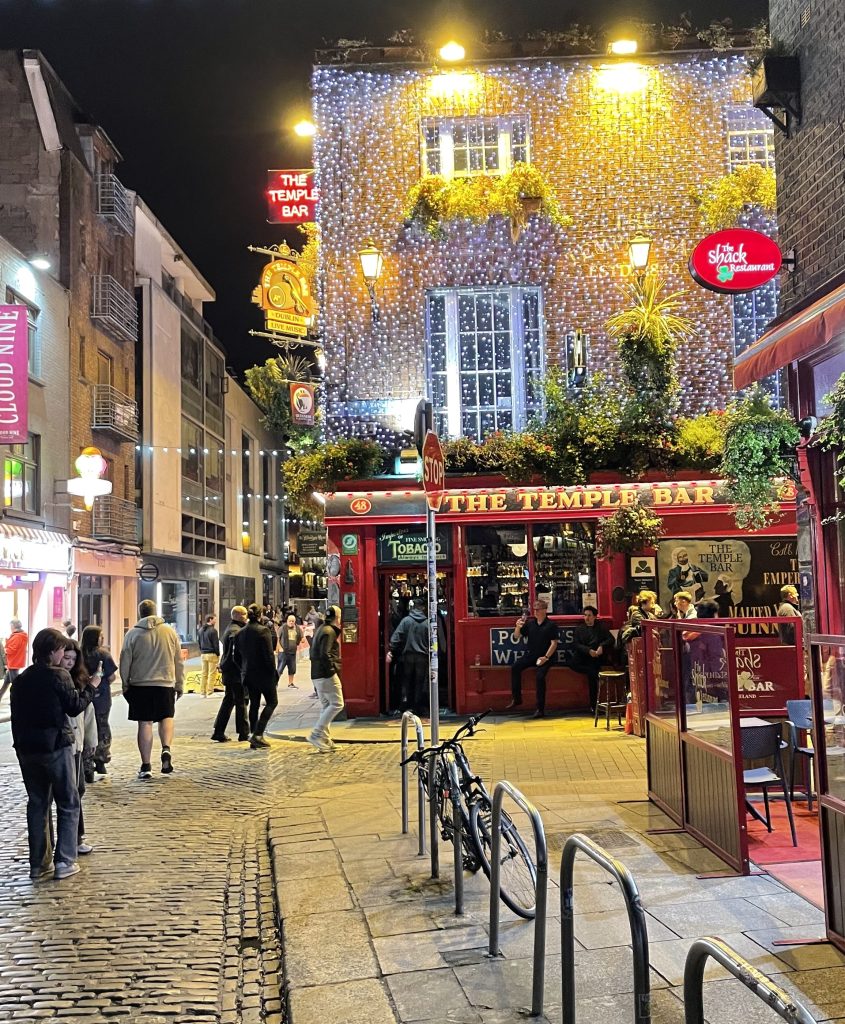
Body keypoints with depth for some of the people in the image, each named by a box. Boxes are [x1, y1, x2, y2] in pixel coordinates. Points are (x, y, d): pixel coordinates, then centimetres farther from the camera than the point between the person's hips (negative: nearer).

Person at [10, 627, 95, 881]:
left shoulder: (20, 680, 7)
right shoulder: (58, 676, -12)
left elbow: (16, 716, 11)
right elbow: (76, 707, -8)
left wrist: (20, 745, 17)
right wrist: (91, 688, 7)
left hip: (27, 750, 6)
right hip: (56, 747, -6)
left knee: (37, 804, 13)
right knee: (68, 804, 6)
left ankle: (38, 864, 15)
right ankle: (64, 862, 2)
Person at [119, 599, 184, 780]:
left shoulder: (133, 634, -1)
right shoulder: (169, 631, 4)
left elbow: (125, 663, 1)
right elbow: (178, 662, 7)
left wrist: (125, 685, 13)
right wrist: (179, 685, 15)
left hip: (140, 684, -1)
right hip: (165, 684, 1)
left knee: (145, 723, 4)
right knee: (167, 717, 17)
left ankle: (146, 766, 6)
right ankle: (166, 749, -8)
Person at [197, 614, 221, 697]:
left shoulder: (201, 630, 11)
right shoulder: (213, 630, -13)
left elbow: (199, 642, 16)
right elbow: (216, 644, -12)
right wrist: (218, 654, -5)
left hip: (203, 654, 7)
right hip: (212, 654, -7)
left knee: (204, 673, 11)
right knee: (212, 673, -3)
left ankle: (203, 692, 12)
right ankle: (210, 692, -5)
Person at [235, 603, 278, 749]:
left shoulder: (241, 633, 5)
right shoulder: (263, 630, -13)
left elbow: (237, 655, 10)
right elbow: (269, 655, -15)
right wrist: (273, 673, -8)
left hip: (248, 675, 6)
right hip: (263, 673, -6)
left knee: (254, 704, 13)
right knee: (272, 701, 5)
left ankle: (254, 739, 14)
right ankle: (258, 734, -8)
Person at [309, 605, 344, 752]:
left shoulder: (320, 630, 17)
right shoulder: (329, 632, -12)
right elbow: (325, 654, -23)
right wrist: (334, 668, -15)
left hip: (316, 675, 10)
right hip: (327, 674, -10)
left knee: (326, 706, 12)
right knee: (337, 704, -7)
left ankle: (325, 740, 12)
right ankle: (316, 734, -12)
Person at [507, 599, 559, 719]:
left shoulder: (551, 625, -4)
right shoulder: (530, 623, 7)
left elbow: (554, 643, -8)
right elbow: (516, 637, 10)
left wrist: (546, 657, -16)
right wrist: (518, 627, -10)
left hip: (545, 656, -4)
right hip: (530, 655, 5)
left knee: (540, 676, -26)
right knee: (515, 667, -19)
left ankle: (540, 709, -17)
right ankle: (516, 698, -10)